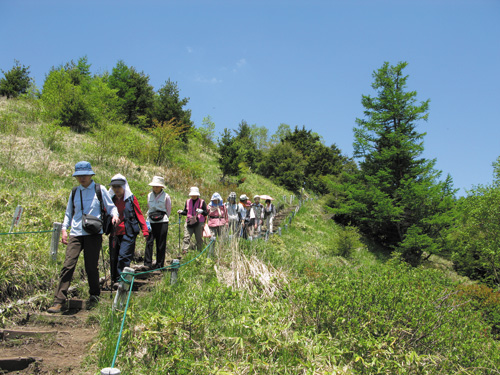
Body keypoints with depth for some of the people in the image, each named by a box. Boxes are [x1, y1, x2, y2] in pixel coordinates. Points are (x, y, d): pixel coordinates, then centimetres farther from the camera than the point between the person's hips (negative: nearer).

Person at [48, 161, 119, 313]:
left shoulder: (100, 190, 5)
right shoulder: (74, 192, 15)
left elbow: (111, 206, 8)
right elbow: (69, 213, 22)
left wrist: (114, 215, -14)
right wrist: (64, 229, 10)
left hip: (94, 233, -3)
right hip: (75, 233, 3)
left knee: (91, 266, 1)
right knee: (68, 265, -7)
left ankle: (94, 296, 22)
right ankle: (59, 301, -4)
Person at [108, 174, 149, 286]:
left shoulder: (131, 199, 1)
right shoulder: (111, 200, 11)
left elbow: (139, 215, 2)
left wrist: (145, 230, -3)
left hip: (128, 233, -4)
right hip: (114, 233, 4)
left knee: (123, 256, -13)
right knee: (113, 258, 8)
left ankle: (120, 279, -8)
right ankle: (114, 280, 21)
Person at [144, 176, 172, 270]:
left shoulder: (166, 196, 1)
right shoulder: (149, 195, 12)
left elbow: (169, 210, 9)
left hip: (162, 222, -3)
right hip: (151, 221, 3)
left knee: (161, 244, 0)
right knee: (149, 242, -7)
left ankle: (159, 264, 8)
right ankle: (147, 263, -3)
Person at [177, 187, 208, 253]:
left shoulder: (202, 202, 3)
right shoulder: (188, 201, 14)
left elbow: (206, 213, -1)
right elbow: (185, 212, 21)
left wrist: (201, 211, -21)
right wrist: (181, 212, 0)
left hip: (199, 223, -2)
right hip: (189, 222, 2)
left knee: (199, 239, 4)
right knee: (186, 237, -8)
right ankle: (184, 251, -10)